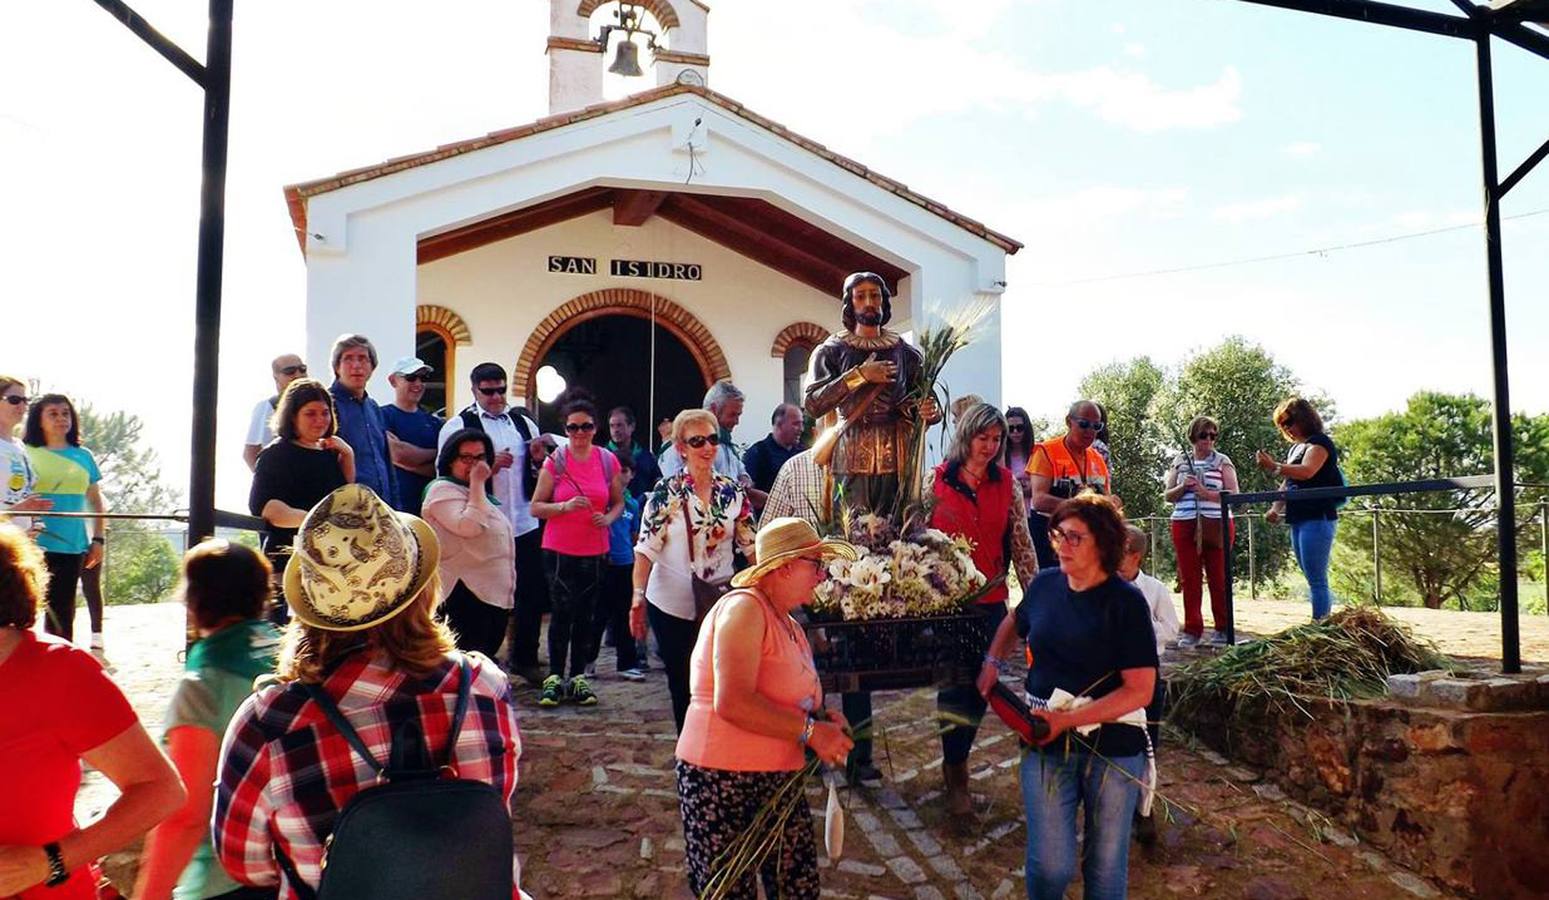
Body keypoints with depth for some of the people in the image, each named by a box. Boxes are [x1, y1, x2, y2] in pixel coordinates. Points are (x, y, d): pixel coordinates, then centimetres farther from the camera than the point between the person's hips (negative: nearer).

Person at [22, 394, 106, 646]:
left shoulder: (83, 456, 11)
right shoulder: (27, 454, 3)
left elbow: (96, 501, 15)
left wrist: (98, 539, 8)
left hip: (73, 546, 3)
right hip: (37, 545, -3)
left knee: (62, 611, 8)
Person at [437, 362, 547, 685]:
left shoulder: (523, 422, 11)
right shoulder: (458, 425, -4)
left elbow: (541, 471, 20)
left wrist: (538, 457, -3)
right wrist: (489, 466, -21)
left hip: (525, 523, 5)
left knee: (533, 593, 11)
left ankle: (524, 658, 28)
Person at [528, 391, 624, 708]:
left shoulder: (608, 461, 2)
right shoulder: (555, 461, -5)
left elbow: (619, 502, 13)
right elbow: (536, 507, -4)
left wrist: (609, 518, -8)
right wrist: (565, 506, -20)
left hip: (595, 551, 3)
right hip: (559, 550, -2)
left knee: (585, 615, 8)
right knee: (563, 612, -1)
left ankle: (578, 678, 17)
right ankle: (555, 678, 9)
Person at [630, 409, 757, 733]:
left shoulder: (733, 491, 1)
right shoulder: (666, 493, -7)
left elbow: (751, 546, 4)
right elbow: (646, 550, -10)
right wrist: (638, 597, -19)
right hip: (672, 606, -2)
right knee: (683, 685, 10)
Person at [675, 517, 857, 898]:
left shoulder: (789, 625, 15)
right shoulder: (743, 608, -14)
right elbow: (731, 702, -26)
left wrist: (823, 719, 7)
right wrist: (811, 731, -21)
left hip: (778, 779, 9)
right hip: (723, 781, -9)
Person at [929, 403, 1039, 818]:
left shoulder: (1006, 483, 3)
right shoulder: (937, 480, -4)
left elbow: (1022, 542, 4)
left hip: (991, 599, 3)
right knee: (955, 682, 0)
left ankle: (955, 758, 30)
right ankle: (956, 773, 14)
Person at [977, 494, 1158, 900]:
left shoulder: (1126, 602, -11)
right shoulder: (1045, 584, 1)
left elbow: (1140, 690, -15)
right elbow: (1014, 622, 25)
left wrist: (1066, 719, -19)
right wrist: (993, 661, 9)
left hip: (1113, 747, -2)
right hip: (1047, 744, 3)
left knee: (1106, 865, 11)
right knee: (1050, 866, -1)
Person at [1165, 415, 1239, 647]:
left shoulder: (1222, 461, 6)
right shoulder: (1180, 461, 11)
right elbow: (1167, 495, 11)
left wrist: (1206, 493, -16)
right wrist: (1183, 487, -8)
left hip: (1216, 526, -2)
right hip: (1185, 525, 2)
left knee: (1218, 577, 2)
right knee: (1189, 578, 1)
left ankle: (1222, 628, 13)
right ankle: (1192, 630, 7)